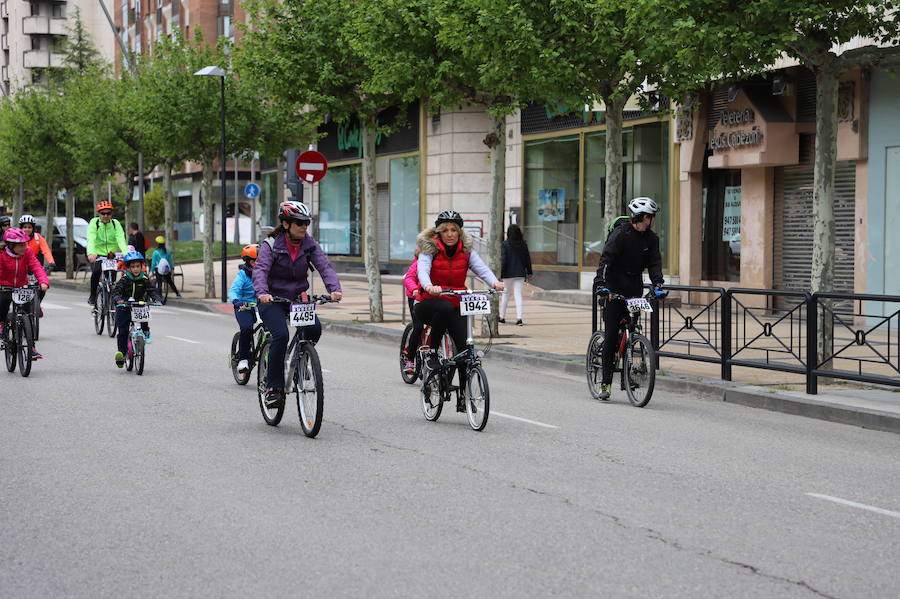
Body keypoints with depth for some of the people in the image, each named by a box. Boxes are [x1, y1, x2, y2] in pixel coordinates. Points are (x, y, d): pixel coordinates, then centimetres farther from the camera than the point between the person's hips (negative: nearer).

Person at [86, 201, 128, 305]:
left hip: (112, 254, 2)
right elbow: (91, 239, -23)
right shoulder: (94, 223, -8)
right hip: (98, 254, -2)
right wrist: (91, 253, -42)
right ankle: (93, 295, -9)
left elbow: (121, 240, -18)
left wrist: (126, 254, -36)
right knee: (96, 271, -26)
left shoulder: (116, 223, -4)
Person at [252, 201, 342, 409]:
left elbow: (324, 267, -13)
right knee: (281, 335, -26)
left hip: (297, 298, 3)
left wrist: (334, 289, -33)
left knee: (314, 328, -23)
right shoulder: (271, 245, -11)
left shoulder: (310, 244, 0)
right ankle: (273, 387, -16)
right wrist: (262, 293, -46)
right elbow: (261, 270, -25)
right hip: (272, 300, -3)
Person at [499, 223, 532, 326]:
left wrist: (501, 274, -10)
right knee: (518, 294, 3)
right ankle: (519, 317, -8)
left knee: (505, 293, 11)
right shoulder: (523, 244, 1)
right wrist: (529, 272, 15)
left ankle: (502, 316, 20)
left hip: (508, 273, -3)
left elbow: (503, 260, -13)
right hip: (520, 273, 3)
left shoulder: (505, 244, -10)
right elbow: (528, 259, 6)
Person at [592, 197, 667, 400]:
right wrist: (600, 283, -34)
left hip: (634, 290, 5)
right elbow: (606, 259, -21)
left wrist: (658, 285, -18)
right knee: (611, 335, -7)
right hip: (614, 289, -5)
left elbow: (654, 263, -1)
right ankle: (606, 382, -4)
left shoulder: (651, 238, 4)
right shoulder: (620, 234, -13)